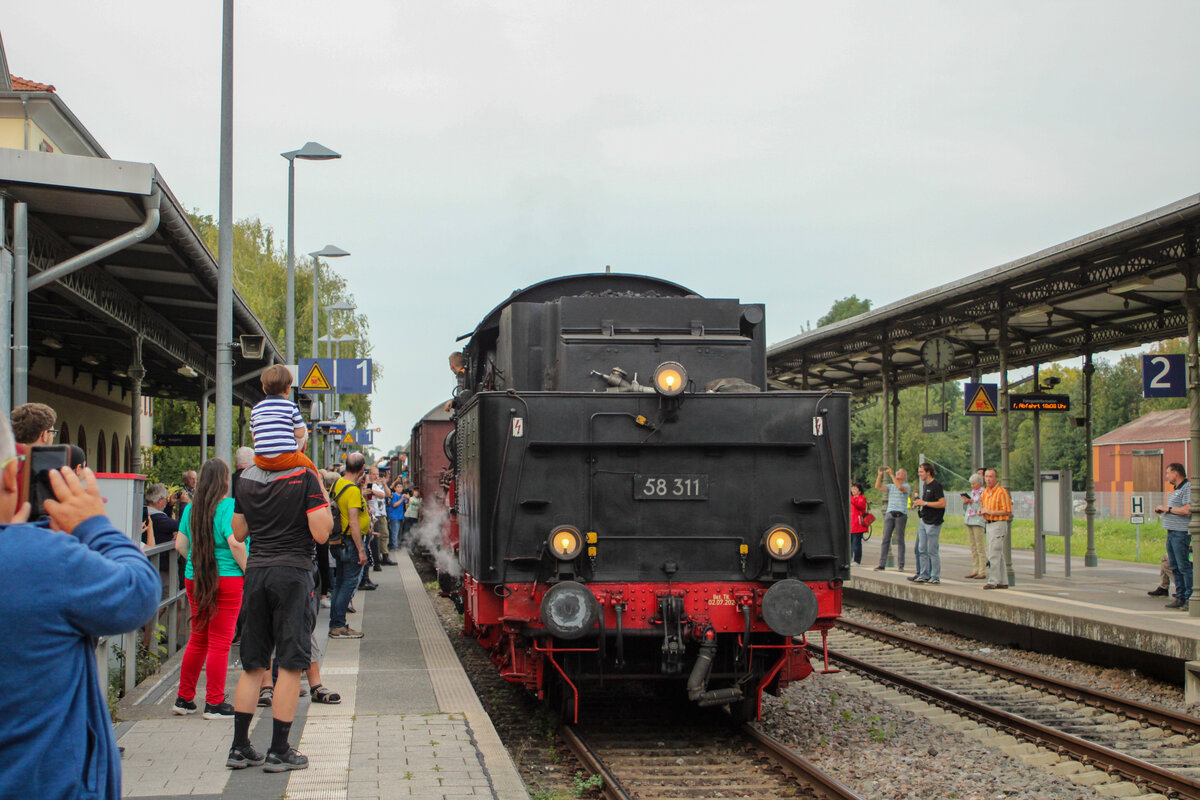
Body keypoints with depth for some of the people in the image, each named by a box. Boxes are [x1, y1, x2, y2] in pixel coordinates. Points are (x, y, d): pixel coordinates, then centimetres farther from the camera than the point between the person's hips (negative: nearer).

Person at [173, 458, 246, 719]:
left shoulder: (192, 508, 7)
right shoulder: (229, 506, -11)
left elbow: (180, 544, 9)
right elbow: (235, 543, -20)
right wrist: (248, 572, -10)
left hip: (194, 579, 6)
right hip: (226, 580, -6)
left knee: (198, 640, 16)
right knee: (220, 642, -1)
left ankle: (184, 699, 21)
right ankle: (214, 704, 2)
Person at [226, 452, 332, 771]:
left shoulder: (246, 479, 8)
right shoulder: (304, 477, -8)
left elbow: (239, 533, 16)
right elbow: (321, 533, -12)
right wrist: (323, 499, 3)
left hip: (256, 571, 5)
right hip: (293, 570, -5)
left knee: (253, 664, 11)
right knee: (290, 663, 1)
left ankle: (239, 747, 12)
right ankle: (279, 751, 2)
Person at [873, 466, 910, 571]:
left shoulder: (906, 486, 3)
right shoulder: (891, 486, 17)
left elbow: (900, 487, -19)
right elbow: (878, 486, 5)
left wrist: (891, 474, -18)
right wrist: (880, 474, -6)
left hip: (901, 515, -4)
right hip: (889, 514, 4)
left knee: (900, 540, -2)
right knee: (885, 539, -1)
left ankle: (900, 565, 3)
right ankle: (882, 564, -2)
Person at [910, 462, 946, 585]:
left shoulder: (936, 485, -14)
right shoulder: (925, 484, 14)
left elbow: (942, 503, -20)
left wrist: (925, 503, -18)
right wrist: (919, 503, 7)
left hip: (933, 522, -9)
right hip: (923, 520, 9)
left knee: (932, 551, -4)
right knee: (922, 550, 9)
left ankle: (935, 577, 2)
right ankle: (923, 575, 15)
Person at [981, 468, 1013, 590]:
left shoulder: (1002, 492, -13)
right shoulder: (985, 492, 13)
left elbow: (1007, 511, -17)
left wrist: (990, 512, -19)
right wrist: (981, 510, 4)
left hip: (998, 524, -9)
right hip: (988, 524, 9)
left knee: (994, 554, -12)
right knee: (999, 555, 11)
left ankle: (993, 581, -12)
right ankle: (1003, 582, 15)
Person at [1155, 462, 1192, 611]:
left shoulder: (1187, 488, -11)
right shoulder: (1176, 490, 20)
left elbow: (1187, 510, -22)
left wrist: (1168, 509, -13)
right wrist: (1162, 510, 13)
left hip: (1181, 533, -10)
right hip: (1171, 532, 10)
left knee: (1184, 566, -10)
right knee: (1175, 567, 10)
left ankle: (1190, 598, -8)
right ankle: (1180, 597, 14)